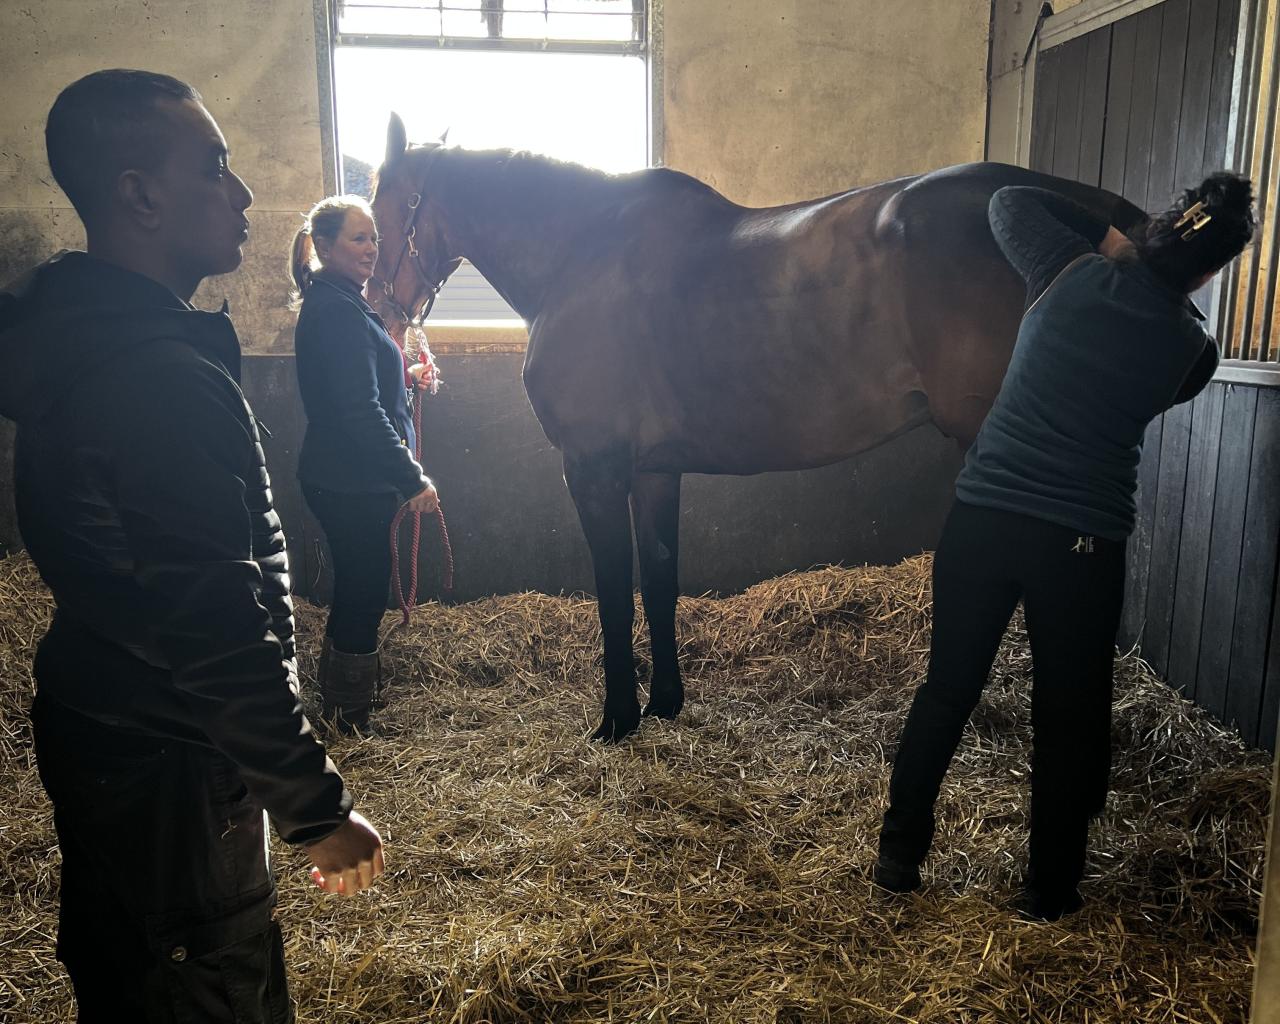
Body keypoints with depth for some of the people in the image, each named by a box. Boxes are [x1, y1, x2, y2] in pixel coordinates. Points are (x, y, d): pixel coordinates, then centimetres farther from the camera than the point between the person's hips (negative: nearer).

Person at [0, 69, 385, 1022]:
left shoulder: (81, 338, 5)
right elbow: (220, 638, -28)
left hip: (101, 738, 10)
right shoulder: (165, 380, -28)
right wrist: (318, 807, -19)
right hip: (167, 774, -10)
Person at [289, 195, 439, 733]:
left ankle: (339, 705, 37)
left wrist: (407, 375, 9)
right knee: (363, 594, 1)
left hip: (349, 479, 11)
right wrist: (413, 479, -22)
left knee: (356, 593, 21)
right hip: (352, 483, -11)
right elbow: (361, 411, -25)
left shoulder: (338, 304, 14)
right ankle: (352, 722, 15)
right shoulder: (336, 310, -19)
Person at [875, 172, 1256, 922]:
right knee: (1069, 717, 15)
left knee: (947, 691, 15)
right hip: (1085, 545, -1)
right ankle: (1050, 891, 27)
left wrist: (1112, 244, 14)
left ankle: (900, 857, 26)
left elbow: (1009, 204, 12)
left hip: (982, 517, 2)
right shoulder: (1194, 350, -2)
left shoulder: (1074, 277, -4)